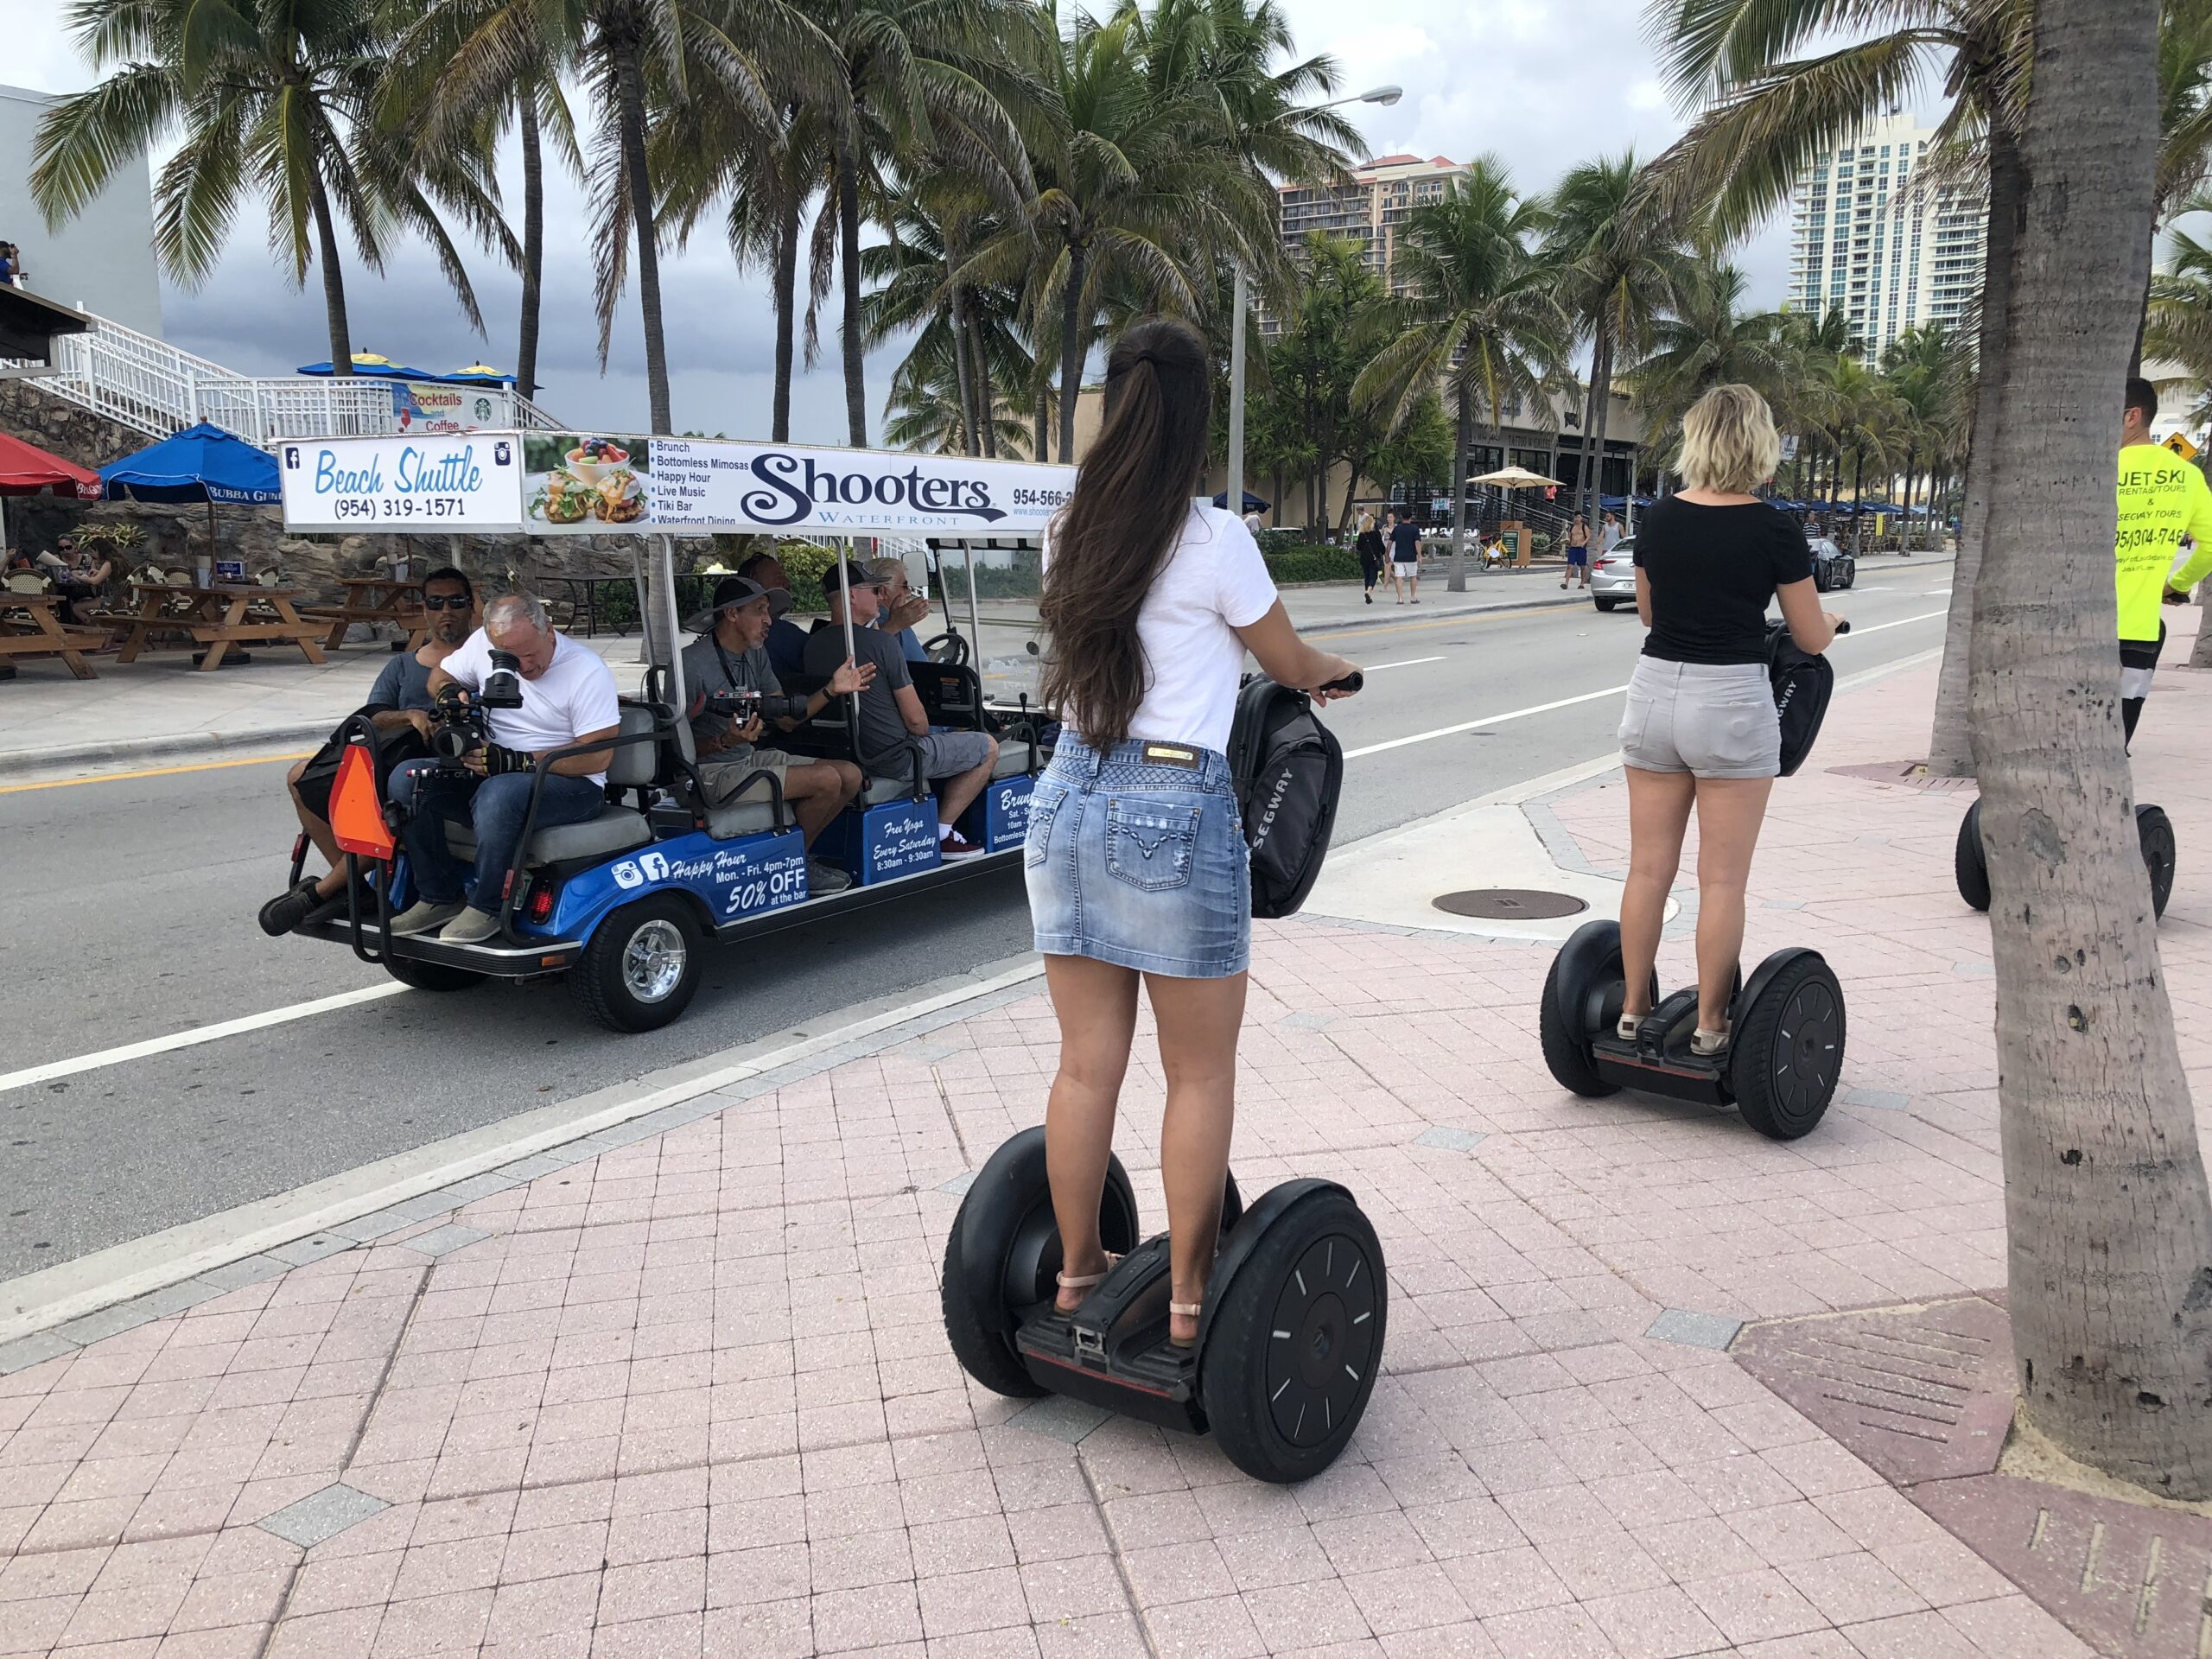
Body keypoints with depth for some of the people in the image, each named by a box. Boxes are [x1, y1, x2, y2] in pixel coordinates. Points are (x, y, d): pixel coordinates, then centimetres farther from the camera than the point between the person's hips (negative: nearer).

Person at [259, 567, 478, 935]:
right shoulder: (401, 666, 27)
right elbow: (374, 717, 11)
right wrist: (410, 717, -12)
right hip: (390, 755, 6)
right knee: (301, 777, -13)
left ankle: (321, 891, -19)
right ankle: (351, 878, -13)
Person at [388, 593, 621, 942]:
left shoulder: (588, 671, -16)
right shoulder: (483, 643, 1)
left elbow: (598, 756, -19)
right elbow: (439, 677, 19)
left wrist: (517, 762, -25)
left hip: (570, 783, -6)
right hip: (491, 772, 7)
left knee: (499, 793, -38)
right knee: (408, 779, -14)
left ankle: (486, 907, -21)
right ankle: (440, 897, -9)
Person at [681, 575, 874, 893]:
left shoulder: (756, 655, 10)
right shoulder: (693, 663, -16)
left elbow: (788, 718, 9)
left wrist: (831, 690, -4)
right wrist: (725, 742, -32)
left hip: (750, 758, 9)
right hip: (713, 774, -9)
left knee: (850, 775, 0)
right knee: (827, 780, -21)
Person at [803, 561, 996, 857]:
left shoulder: (812, 644, 2)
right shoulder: (881, 642, -20)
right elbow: (915, 719, -19)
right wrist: (922, 735, 6)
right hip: (893, 759, -9)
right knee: (988, 747, 9)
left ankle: (940, 829, 26)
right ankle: (941, 833, 7)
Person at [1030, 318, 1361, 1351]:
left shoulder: (1070, 531, 7)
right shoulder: (1212, 540, -9)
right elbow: (1290, 664, 6)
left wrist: (1291, 664, 34)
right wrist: (1333, 670, 32)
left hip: (1068, 799, 6)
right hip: (1176, 809, -5)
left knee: (1087, 1063, 14)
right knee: (1201, 1075, 9)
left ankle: (1077, 1273, 27)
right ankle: (1188, 1297, 19)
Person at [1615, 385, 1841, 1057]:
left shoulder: (1658, 519, 3)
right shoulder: (1773, 529, -8)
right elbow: (1812, 640, 2)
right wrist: (1830, 620, 24)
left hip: (1654, 692, 4)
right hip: (1730, 703, -4)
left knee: (1648, 867, 10)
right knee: (1722, 879, 3)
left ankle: (1634, 1010, 18)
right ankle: (1709, 1026, 10)